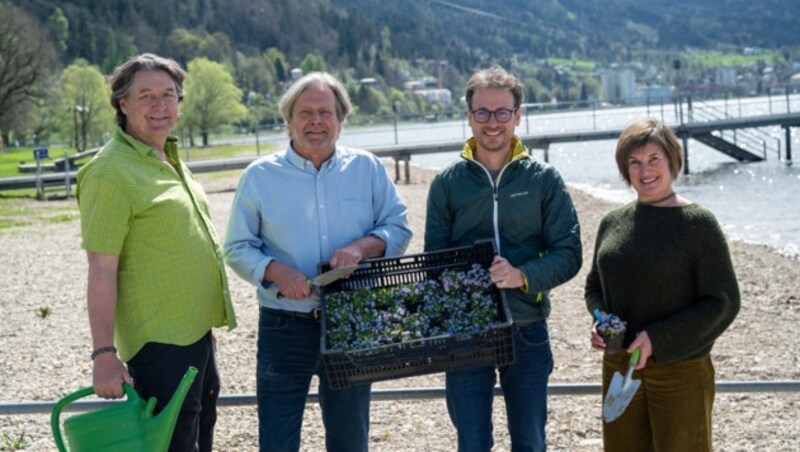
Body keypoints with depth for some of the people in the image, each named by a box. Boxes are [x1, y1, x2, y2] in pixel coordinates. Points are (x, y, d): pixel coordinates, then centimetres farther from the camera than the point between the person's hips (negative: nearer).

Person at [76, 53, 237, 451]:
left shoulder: (169, 159, 11)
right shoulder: (110, 171, -17)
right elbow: (101, 272, -19)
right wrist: (104, 354, -22)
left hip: (197, 331, 9)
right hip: (159, 342, -9)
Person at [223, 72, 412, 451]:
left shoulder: (368, 169, 4)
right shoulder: (259, 176, 0)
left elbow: (398, 229, 4)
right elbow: (238, 248, 1)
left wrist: (363, 246, -16)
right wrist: (276, 271, -18)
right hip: (284, 327, -1)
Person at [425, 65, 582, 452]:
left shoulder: (544, 180, 1)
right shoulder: (447, 183, 2)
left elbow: (568, 254, -3)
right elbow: (434, 259, 5)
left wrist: (524, 275, -21)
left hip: (527, 331, 0)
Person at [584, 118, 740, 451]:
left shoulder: (698, 223, -7)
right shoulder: (613, 223, 7)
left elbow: (723, 302, -10)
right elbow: (594, 285, 19)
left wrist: (658, 339, -18)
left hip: (681, 370, -5)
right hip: (619, 368, 5)